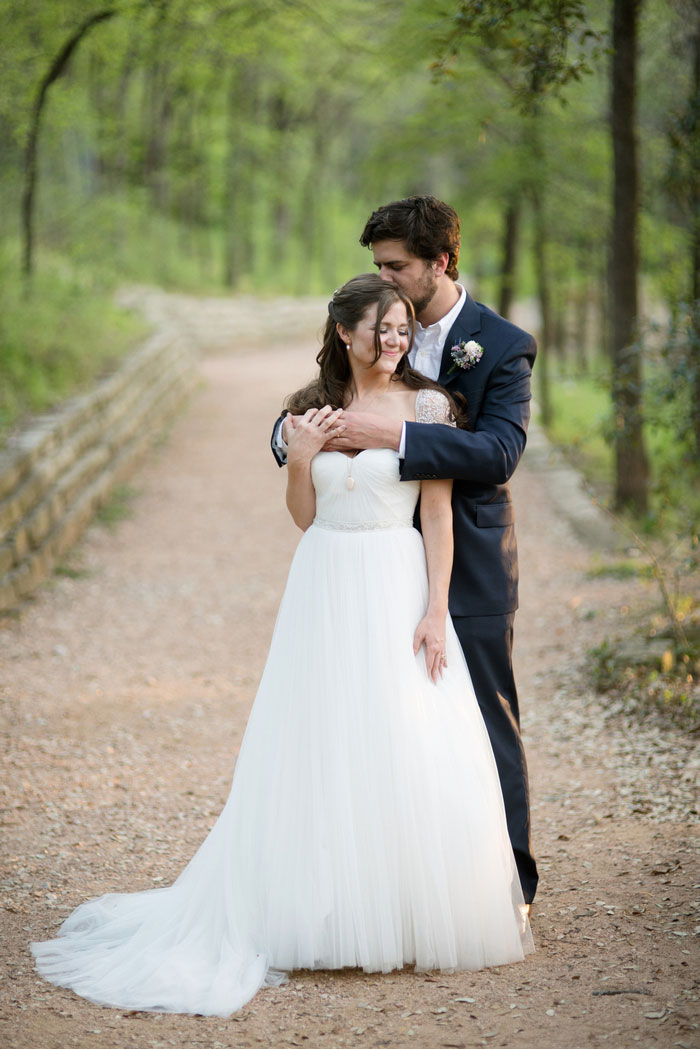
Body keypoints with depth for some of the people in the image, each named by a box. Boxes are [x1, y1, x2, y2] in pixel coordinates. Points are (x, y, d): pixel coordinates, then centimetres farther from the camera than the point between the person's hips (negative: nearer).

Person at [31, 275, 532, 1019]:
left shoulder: (426, 406, -2)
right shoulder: (315, 406, 8)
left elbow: (438, 514, -5)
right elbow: (304, 515, 10)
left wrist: (435, 609, -11)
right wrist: (298, 455, -7)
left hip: (396, 588, -3)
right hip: (325, 588, 3)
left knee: (412, 756, -4)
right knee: (320, 753, 5)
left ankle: (416, 916, 11)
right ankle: (333, 914, 16)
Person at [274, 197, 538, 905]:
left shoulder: (503, 346, -10)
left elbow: (499, 451, -22)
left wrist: (393, 437, -31)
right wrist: (292, 430, -15)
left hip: (469, 569, -5)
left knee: (486, 724, 3)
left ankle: (511, 882, 14)